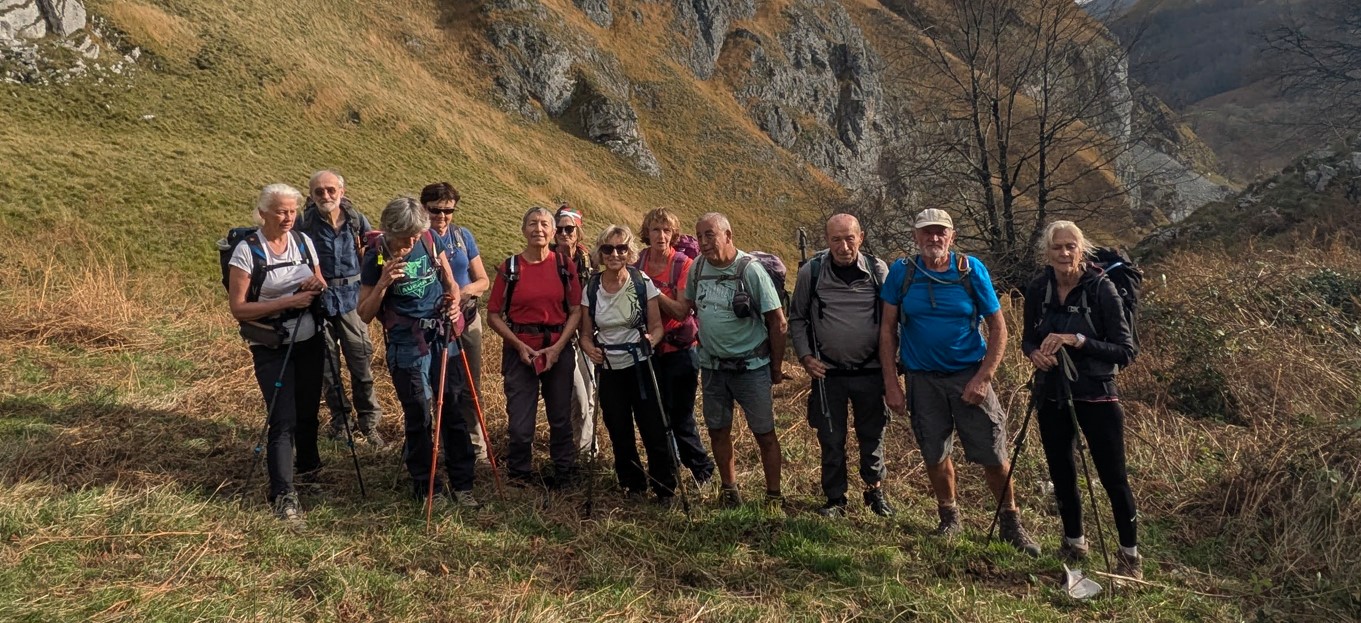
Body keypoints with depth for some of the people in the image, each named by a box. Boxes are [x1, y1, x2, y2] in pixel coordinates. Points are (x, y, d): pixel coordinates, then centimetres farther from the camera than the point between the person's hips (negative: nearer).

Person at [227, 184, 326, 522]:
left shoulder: (303, 241, 2)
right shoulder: (247, 251, -13)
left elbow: (320, 287, 13)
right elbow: (238, 309, -15)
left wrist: (319, 286, -11)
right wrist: (288, 302, -23)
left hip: (309, 341, 5)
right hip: (272, 349, -5)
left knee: (308, 409, 17)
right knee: (283, 419, -10)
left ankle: (307, 463, 42)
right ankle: (283, 495, -6)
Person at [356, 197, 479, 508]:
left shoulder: (430, 240, -2)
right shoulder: (376, 257, -10)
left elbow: (450, 282, 11)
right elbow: (364, 314, -7)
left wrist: (454, 300, -11)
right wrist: (383, 283, -23)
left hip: (443, 337, 3)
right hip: (407, 345, -3)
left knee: (453, 410, 7)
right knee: (418, 418, 3)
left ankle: (462, 484, 17)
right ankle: (427, 488, 18)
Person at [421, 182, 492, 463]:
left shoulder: (463, 236, 3)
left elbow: (483, 280, 7)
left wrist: (467, 290, -14)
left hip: (468, 319, 3)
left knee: (471, 388, 8)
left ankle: (476, 448, 20)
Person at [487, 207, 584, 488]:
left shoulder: (565, 265, 1)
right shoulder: (510, 267, -2)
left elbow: (576, 310, 1)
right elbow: (494, 315, 0)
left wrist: (558, 346, -10)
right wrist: (519, 345, -11)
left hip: (559, 350, 1)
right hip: (520, 351, -1)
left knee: (561, 417, 11)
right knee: (520, 420, 0)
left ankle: (564, 472, 30)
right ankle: (519, 474, 22)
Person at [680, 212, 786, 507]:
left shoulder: (750, 270, -15)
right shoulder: (697, 267, 0)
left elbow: (777, 322, -11)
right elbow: (688, 304, 18)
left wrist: (775, 368, -6)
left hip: (751, 367, -5)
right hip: (712, 366, 5)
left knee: (765, 434, 2)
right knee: (718, 431, 13)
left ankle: (774, 495, 14)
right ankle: (729, 489, 30)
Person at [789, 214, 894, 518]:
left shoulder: (878, 270, -5)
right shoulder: (810, 272, -7)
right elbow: (797, 318, 5)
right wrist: (805, 355, -5)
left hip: (871, 372, 1)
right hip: (828, 372, 0)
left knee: (872, 436, 13)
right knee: (831, 440, 8)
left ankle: (875, 491, 34)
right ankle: (836, 499, 26)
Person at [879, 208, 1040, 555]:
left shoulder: (971, 270, -6)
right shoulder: (902, 273, -4)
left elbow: (998, 328, -3)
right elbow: (887, 329, 0)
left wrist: (984, 377, -12)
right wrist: (891, 384, -5)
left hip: (969, 375, -1)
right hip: (922, 379, 1)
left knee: (993, 455, -1)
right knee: (935, 455, 10)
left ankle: (1011, 522, 20)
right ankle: (949, 517, 32)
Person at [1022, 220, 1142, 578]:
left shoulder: (1101, 288, -14)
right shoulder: (1038, 290, -2)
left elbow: (1126, 351, -15)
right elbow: (1027, 338, 10)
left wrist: (1077, 341, -27)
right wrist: (1035, 353, -12)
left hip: (1095, 396, -4)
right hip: (1052, 397, 5)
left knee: (1113, 476, 1)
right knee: (1061, 473, 16)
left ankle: (1130, 555, 20)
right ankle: (1074, 543, 36)